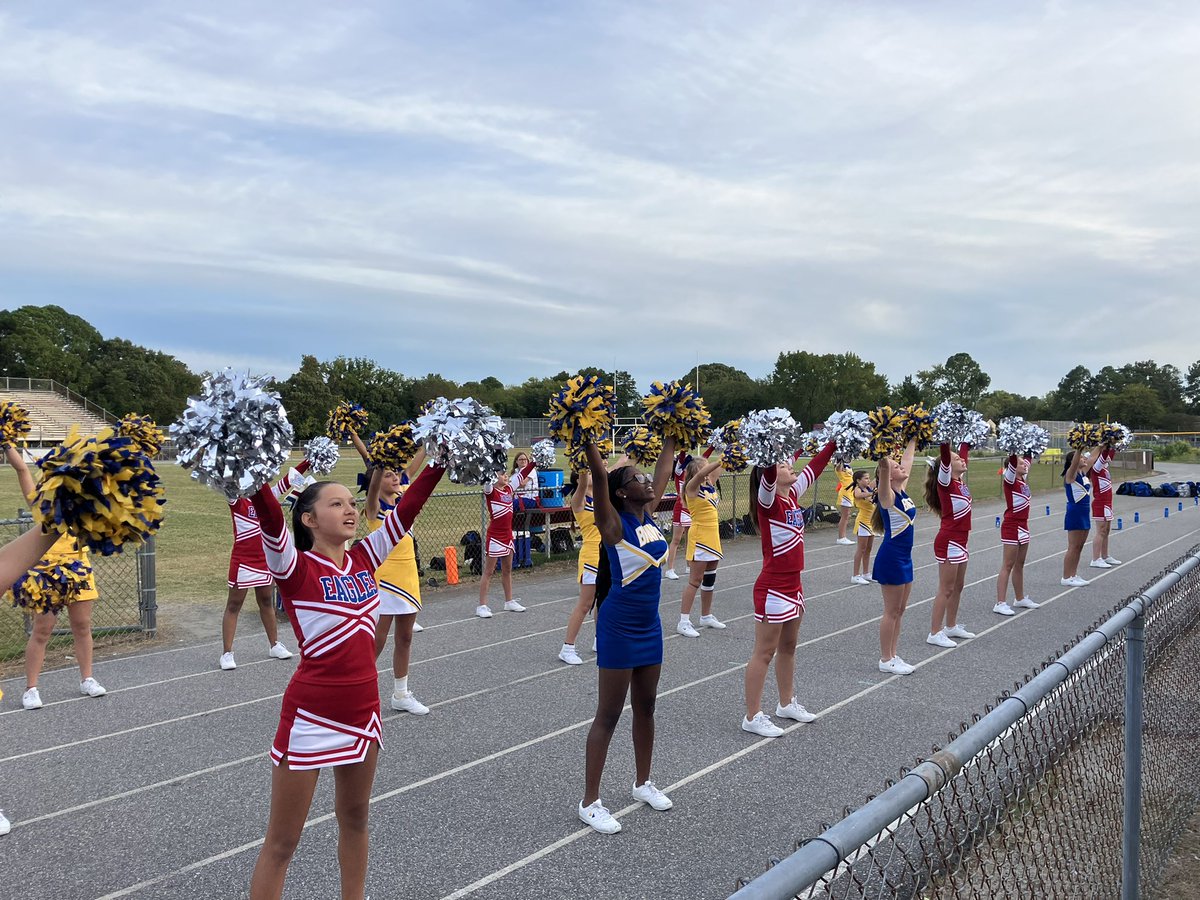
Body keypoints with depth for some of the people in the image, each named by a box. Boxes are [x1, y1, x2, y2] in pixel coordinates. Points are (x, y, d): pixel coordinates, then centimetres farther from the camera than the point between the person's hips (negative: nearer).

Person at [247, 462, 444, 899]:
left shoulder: (364, 559, 1)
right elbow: (270, 517, -32)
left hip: (363, 710, 6)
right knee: (281, 842, 6)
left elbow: (407, 508, -3)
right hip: (311, 716, -6)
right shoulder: (296, 568, -14)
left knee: (355, 820, 22)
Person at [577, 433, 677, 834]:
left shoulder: (649, 515, 3)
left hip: (650, 625, 7)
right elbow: (599, 476, -28)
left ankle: (643, 783, 36)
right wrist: (587, 438, -34)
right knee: (608, 715, 0)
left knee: (645, 707, 19)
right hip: (619, 628, -7)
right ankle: (590, 802, 11)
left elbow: (663, 470, 9)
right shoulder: (614, 525, -16)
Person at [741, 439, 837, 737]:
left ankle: (787, 703, 35)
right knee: (764, 653, -1)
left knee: (788, 647, 20)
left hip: (794, 584, 8)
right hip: (773, 587, -8)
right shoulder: (768, 501, -16)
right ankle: (752, 717, 7)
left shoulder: (793, 495, 5)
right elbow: (768, 473, -37)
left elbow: (815, 467, 14)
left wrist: (835, 441, 13)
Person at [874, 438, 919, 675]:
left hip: (904, 557, 9)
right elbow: (883, 467, -30)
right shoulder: (887, 495, -14)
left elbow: (908, 461, 16)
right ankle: (886, 660, 9)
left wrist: (913, 439, 18)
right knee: (892, 611, 0)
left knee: (899, 610, 14)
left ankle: (893, 655, 23)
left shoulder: (901, 491, 8)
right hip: (891, 558, -9)